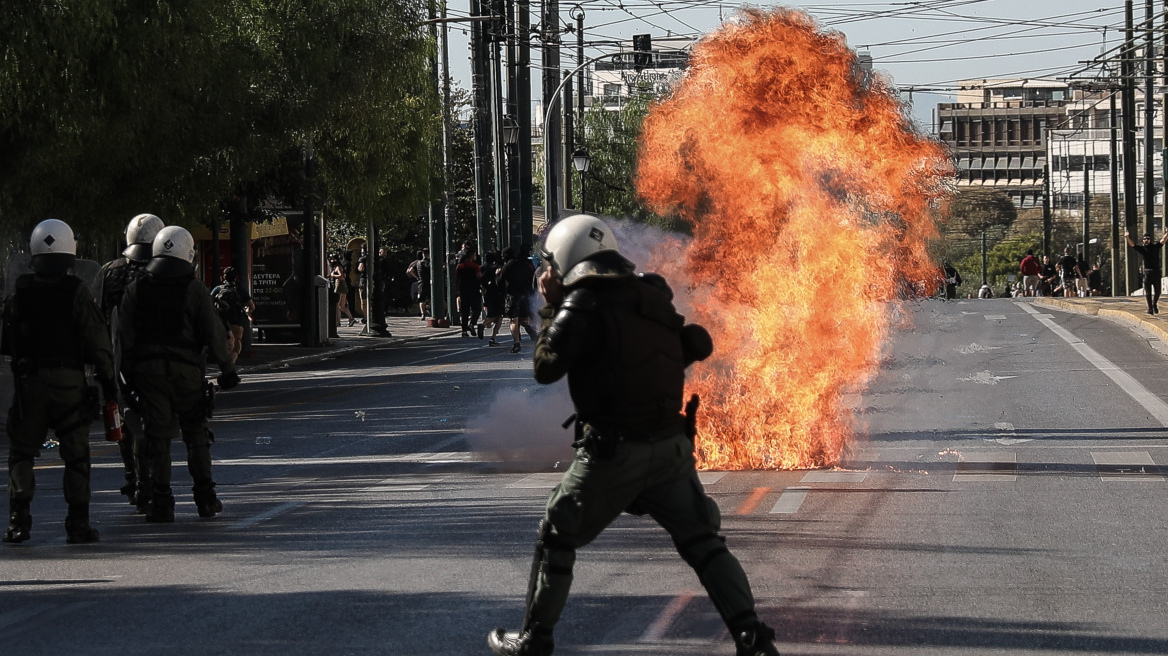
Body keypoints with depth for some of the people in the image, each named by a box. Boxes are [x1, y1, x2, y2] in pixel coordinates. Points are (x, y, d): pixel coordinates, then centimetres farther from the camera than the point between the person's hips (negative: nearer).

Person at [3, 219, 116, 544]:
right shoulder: (77, 293, -8)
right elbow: (98, 341, -7)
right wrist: (107, 380, 1)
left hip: (29, 381, 1)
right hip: (71, 381, -1)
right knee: (76, 454, 6)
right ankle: (78, 524, 4)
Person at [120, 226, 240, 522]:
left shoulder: (136, 289, 4)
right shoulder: (194, 289, -3)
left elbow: (126, 336, 2)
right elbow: (213, 333, -4)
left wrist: (128, 373, 9)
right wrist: (227, 368, 5)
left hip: (148, 369, 1)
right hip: (186, 368, -1)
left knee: (157, 435, 3)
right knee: (196, 433, 11)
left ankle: (161, 501, 0)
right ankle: (205, 497, 12)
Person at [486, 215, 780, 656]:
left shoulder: (583, 302, -10)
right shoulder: (653, 297, 10)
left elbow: (545, 368, -7)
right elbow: (698, 346, 19)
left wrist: (550, 309, 4)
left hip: (614, 449, -5)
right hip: (671, 445, 5)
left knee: (556, 537, 13)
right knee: (702, 541, 7)